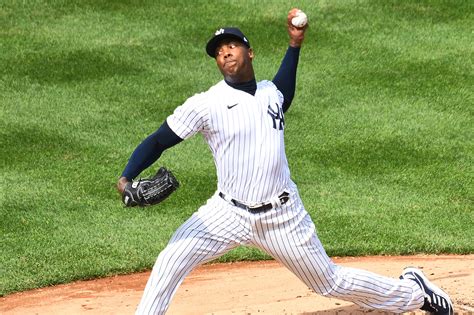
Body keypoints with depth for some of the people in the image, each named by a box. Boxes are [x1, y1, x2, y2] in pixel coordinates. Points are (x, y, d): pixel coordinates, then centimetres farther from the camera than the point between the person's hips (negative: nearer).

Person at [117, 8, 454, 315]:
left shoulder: (271, 92, 3)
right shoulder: (205, 104, -10)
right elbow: (158, 141, -11)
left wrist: (295, 43, 21)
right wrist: (127, 178, -28)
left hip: (283, 217, 2)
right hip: (229, 213, -2)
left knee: (331, 282, 11)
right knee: (171, 261, -20)